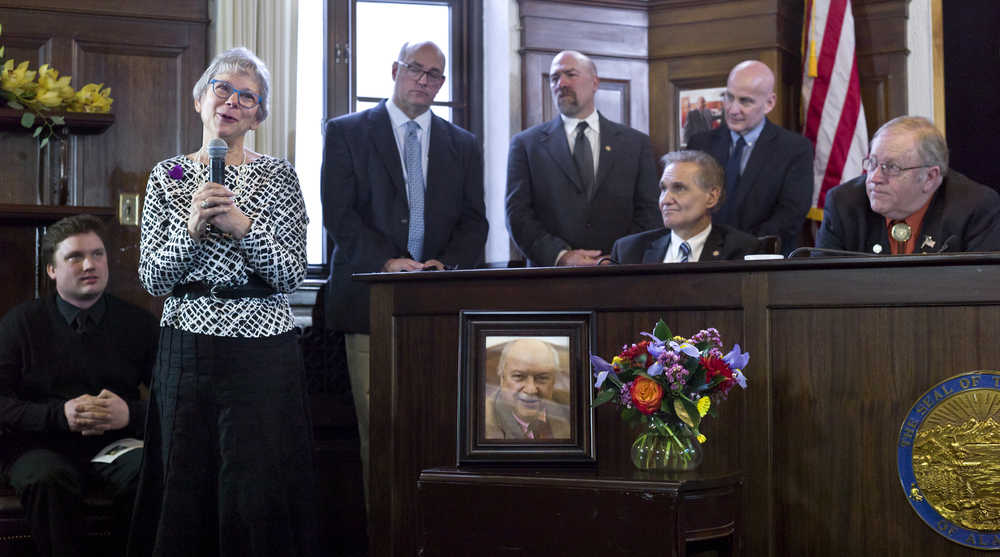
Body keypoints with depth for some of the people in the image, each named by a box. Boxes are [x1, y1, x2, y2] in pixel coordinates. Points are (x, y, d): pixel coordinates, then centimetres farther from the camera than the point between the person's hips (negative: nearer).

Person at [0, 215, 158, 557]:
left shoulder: (138, 324, 8)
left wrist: (131, 413, -17)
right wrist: (60, 414, -17)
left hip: (118, 443, 1)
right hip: (42, 446, -1)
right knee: (46, 478, -35)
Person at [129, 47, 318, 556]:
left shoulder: (278, 176, 3)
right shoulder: (167, 176, 8)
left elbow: (292, 276, -4)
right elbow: (152, 277, 1)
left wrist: (245, 227, -18)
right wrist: (191, 230, -15)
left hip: (263, 349, -2)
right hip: (187, 347, 2)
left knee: (255, 493, -1)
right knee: (185, 486, 5)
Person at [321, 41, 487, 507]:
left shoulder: (463, 145, 17)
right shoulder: (346, 132, 8)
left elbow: (474, 222, 11)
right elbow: (338, 214, -2)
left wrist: (447, 264, -8)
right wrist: (387, 261, -14)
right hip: (371, 298, -2)